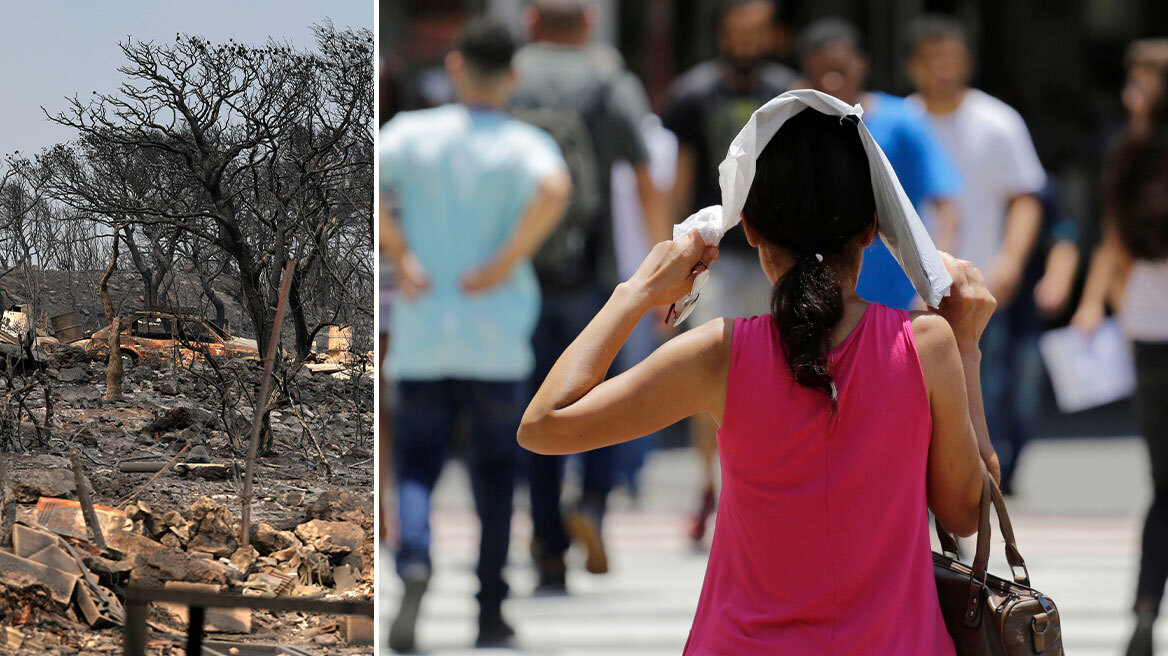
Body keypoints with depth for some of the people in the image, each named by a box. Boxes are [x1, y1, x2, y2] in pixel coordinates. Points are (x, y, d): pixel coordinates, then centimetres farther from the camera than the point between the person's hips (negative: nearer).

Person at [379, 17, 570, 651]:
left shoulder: (413, 131, 2)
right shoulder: (525, 144, -3)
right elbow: (554, 189, -25)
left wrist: (399, 253, -7)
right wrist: (507, 262, -15)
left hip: (421, 337, 0)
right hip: (498, 338, 0)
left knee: (416, 466, 6)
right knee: (495, 471, 13)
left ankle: (414, 564, -23)